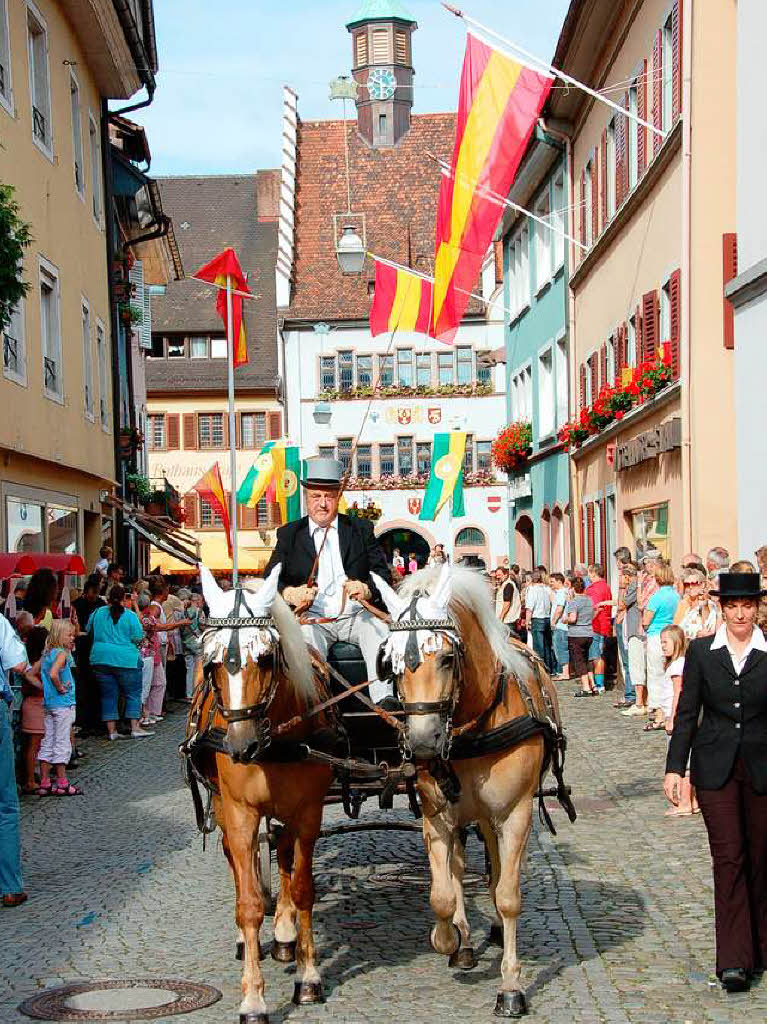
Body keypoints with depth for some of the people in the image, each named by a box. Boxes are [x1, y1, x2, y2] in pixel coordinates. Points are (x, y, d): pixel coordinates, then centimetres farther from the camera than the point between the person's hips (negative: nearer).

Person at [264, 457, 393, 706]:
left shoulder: (361, 530, 16)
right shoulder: (289, 534, 16)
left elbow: (383, 574, 6)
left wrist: (367, 589, -18)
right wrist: (289, 593, -18)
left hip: (356, 615, 1)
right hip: (312, 618, -1)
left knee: (379, 628, -30)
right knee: (306, 638, -34)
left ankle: (384, 700, -40)